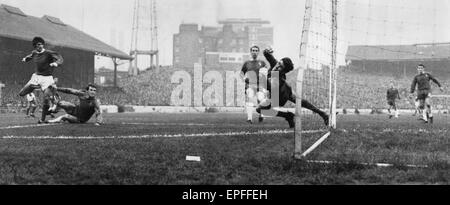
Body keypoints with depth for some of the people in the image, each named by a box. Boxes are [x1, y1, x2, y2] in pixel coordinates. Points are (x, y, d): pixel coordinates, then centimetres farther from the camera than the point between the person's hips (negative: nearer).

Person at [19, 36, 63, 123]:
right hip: (36, 77, 6)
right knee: (21, 94, 2)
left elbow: (60, 59, -26)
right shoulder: (34, 53, 5)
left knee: (46, 99, -14)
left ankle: (43, 118, 4)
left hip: (46, 78, -6)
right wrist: (25, 59, 8)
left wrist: (56, 63, -48)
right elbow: (30, 56, 30)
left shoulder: (49, 53, -13)